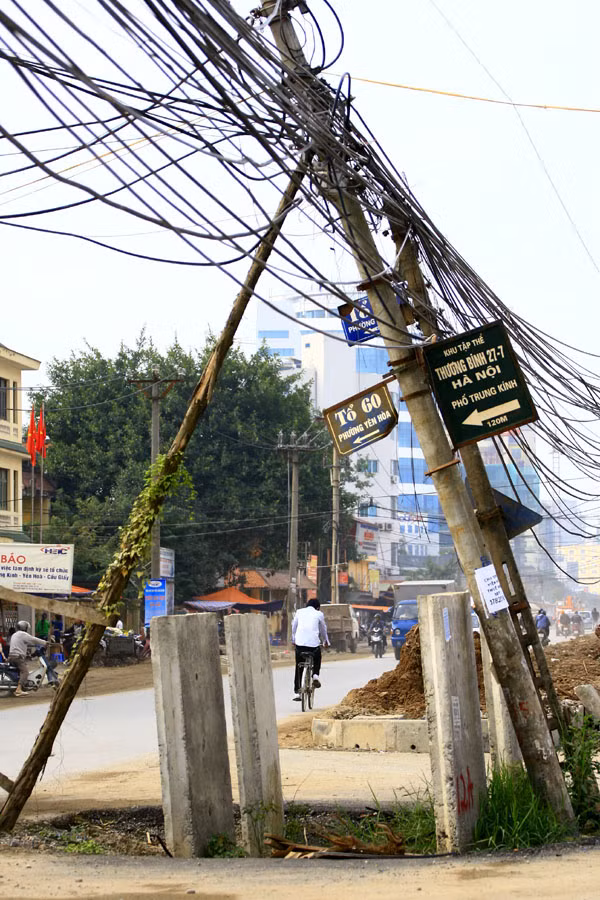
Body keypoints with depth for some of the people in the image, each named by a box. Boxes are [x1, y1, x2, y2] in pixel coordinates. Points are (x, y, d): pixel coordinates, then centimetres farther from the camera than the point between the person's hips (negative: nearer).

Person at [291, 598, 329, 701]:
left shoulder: (299, 612, 15)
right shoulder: (319, 614, 11)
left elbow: (294, 626, 23)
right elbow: (323, 629, 23)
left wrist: (293, 640, 39)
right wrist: (326, 641, 40)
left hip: (300, 642, 1)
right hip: (314, 642, -1)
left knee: (298, 667, 10)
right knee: (317, 659, 29)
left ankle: (297, 692, 5)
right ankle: (315, 675, 4)